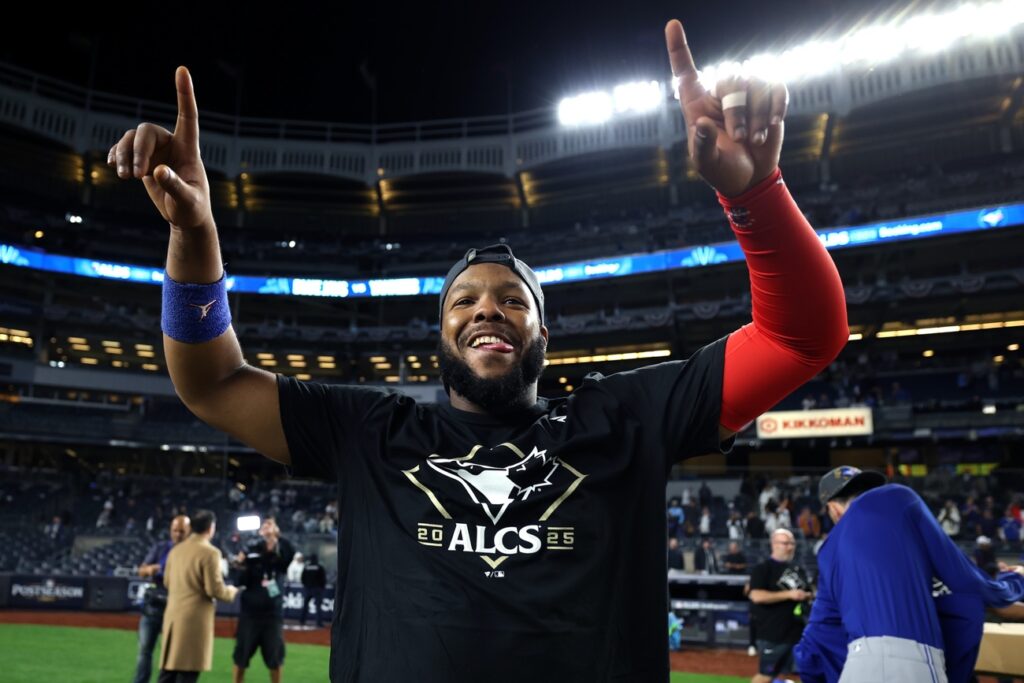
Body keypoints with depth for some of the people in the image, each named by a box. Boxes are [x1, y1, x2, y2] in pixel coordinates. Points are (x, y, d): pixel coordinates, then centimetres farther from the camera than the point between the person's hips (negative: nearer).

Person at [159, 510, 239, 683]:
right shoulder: (210, 552, -14)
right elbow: (214, 589, -16)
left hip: (173, 614, 7)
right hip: (195, 617, -7)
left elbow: (167, 582, 18)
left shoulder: (176, 549, 9)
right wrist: (230, 592, 4)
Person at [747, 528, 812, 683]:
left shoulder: (799, 570, 13)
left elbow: (807, 593, 25)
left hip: (798, 631, 7)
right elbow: (757, 596, -20)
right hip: (772, 634, -7)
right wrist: (788, 594, -22)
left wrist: (807, 596, 0)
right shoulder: (763, 569, -8)